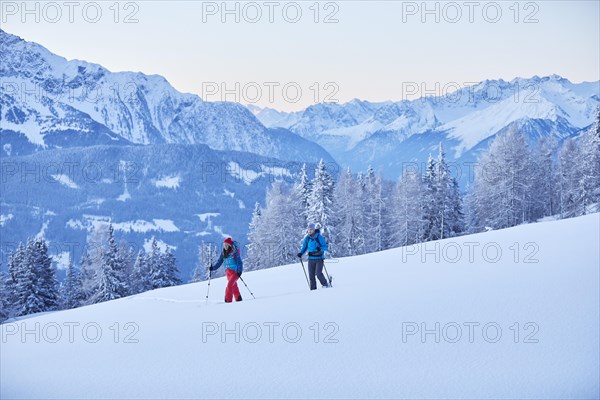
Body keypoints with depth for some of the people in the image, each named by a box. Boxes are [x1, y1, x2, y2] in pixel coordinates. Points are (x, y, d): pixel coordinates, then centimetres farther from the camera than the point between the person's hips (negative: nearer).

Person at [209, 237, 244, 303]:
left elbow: (239, 262, -14)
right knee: (234, 285, 14)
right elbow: (219, 262, 10)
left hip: (235, 271, -7)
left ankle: (228, 300, -21)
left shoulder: (234, 253, -12)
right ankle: (238, 298, 26)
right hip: (228, 271, 7)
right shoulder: (223, 253, 7)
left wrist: (239, 271, -26)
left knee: (229, 285, -19)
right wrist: (213, 268, -5)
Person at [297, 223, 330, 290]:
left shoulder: (319, 237, -7)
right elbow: (304, 247, 16)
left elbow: (325, 246, -7)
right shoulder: (307, 238, 5)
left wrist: (320, 249, -27)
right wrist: (301, 253, -2)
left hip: (319, 259, -4)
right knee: (311, 275, 1)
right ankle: (313, 289, 11)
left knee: (318, 273, -15)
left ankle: (325, 285, 5)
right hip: (311, 259, 4)